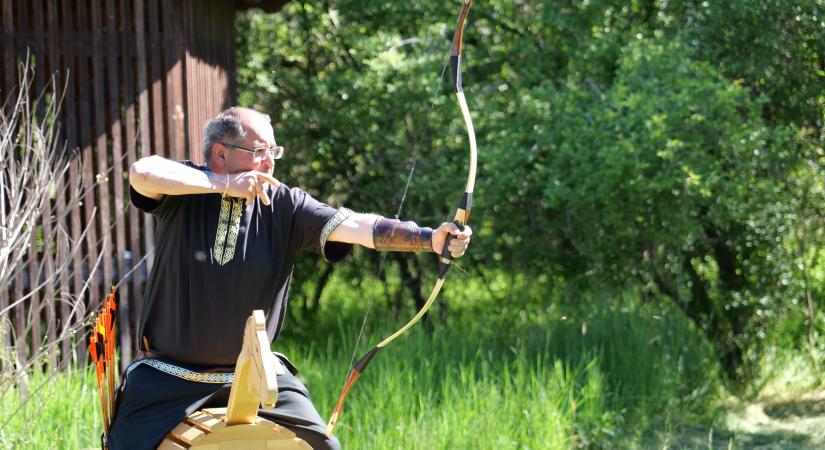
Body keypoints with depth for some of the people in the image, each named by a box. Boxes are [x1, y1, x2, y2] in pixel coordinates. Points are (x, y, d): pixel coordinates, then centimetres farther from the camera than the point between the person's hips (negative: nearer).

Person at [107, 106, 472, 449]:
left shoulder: (284, 206, -6)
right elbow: (141, 173, -29)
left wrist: (428, 238, -33)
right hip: (167, 376, -2)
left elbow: (355, 226, -18)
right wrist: (223, 185, -30)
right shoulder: (185, 190, -9)